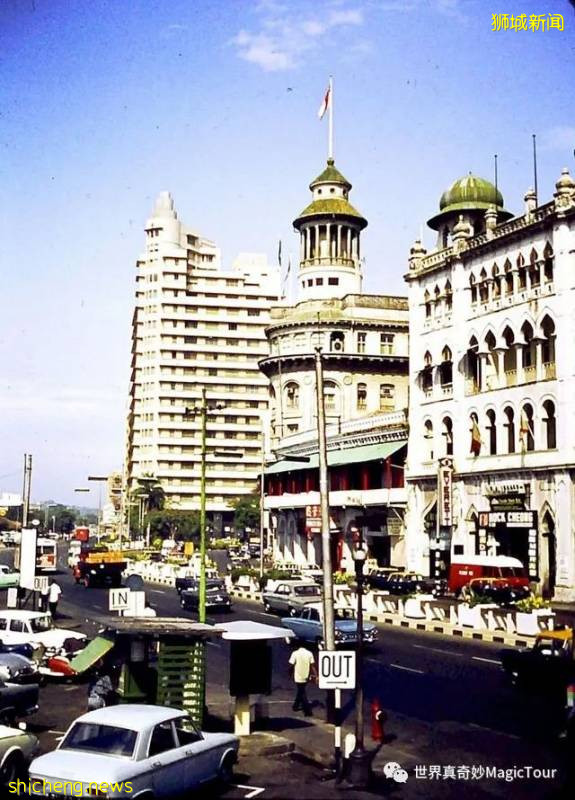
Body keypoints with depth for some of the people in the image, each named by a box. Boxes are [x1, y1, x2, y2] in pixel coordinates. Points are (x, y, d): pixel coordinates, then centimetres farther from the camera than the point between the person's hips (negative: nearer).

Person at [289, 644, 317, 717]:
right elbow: (312, 665, -6)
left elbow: (291, 665, -10)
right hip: (306, 677, 4)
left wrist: (291, 674, 6)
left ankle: (308, 710, -2)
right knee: (300, 692, 24)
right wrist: (315, 675, -4)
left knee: (302, 694, 4)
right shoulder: (309, 653, -4)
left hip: (298, 677, -4)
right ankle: (296, 705, 36)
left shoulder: (295, 653, -12)